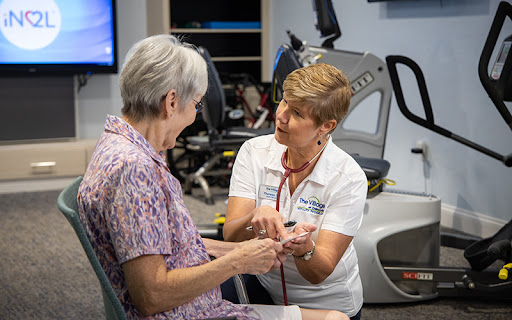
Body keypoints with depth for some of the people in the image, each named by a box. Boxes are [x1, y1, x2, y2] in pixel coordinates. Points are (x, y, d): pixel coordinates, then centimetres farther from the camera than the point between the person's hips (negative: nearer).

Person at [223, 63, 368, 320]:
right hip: (265, 288, 1)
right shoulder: (254, 152, -8)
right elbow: (230, 235, -16)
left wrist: (304, 247, -40)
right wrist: (256, 218, -37)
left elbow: (319, 273, -19)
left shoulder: (349, 179, -17)